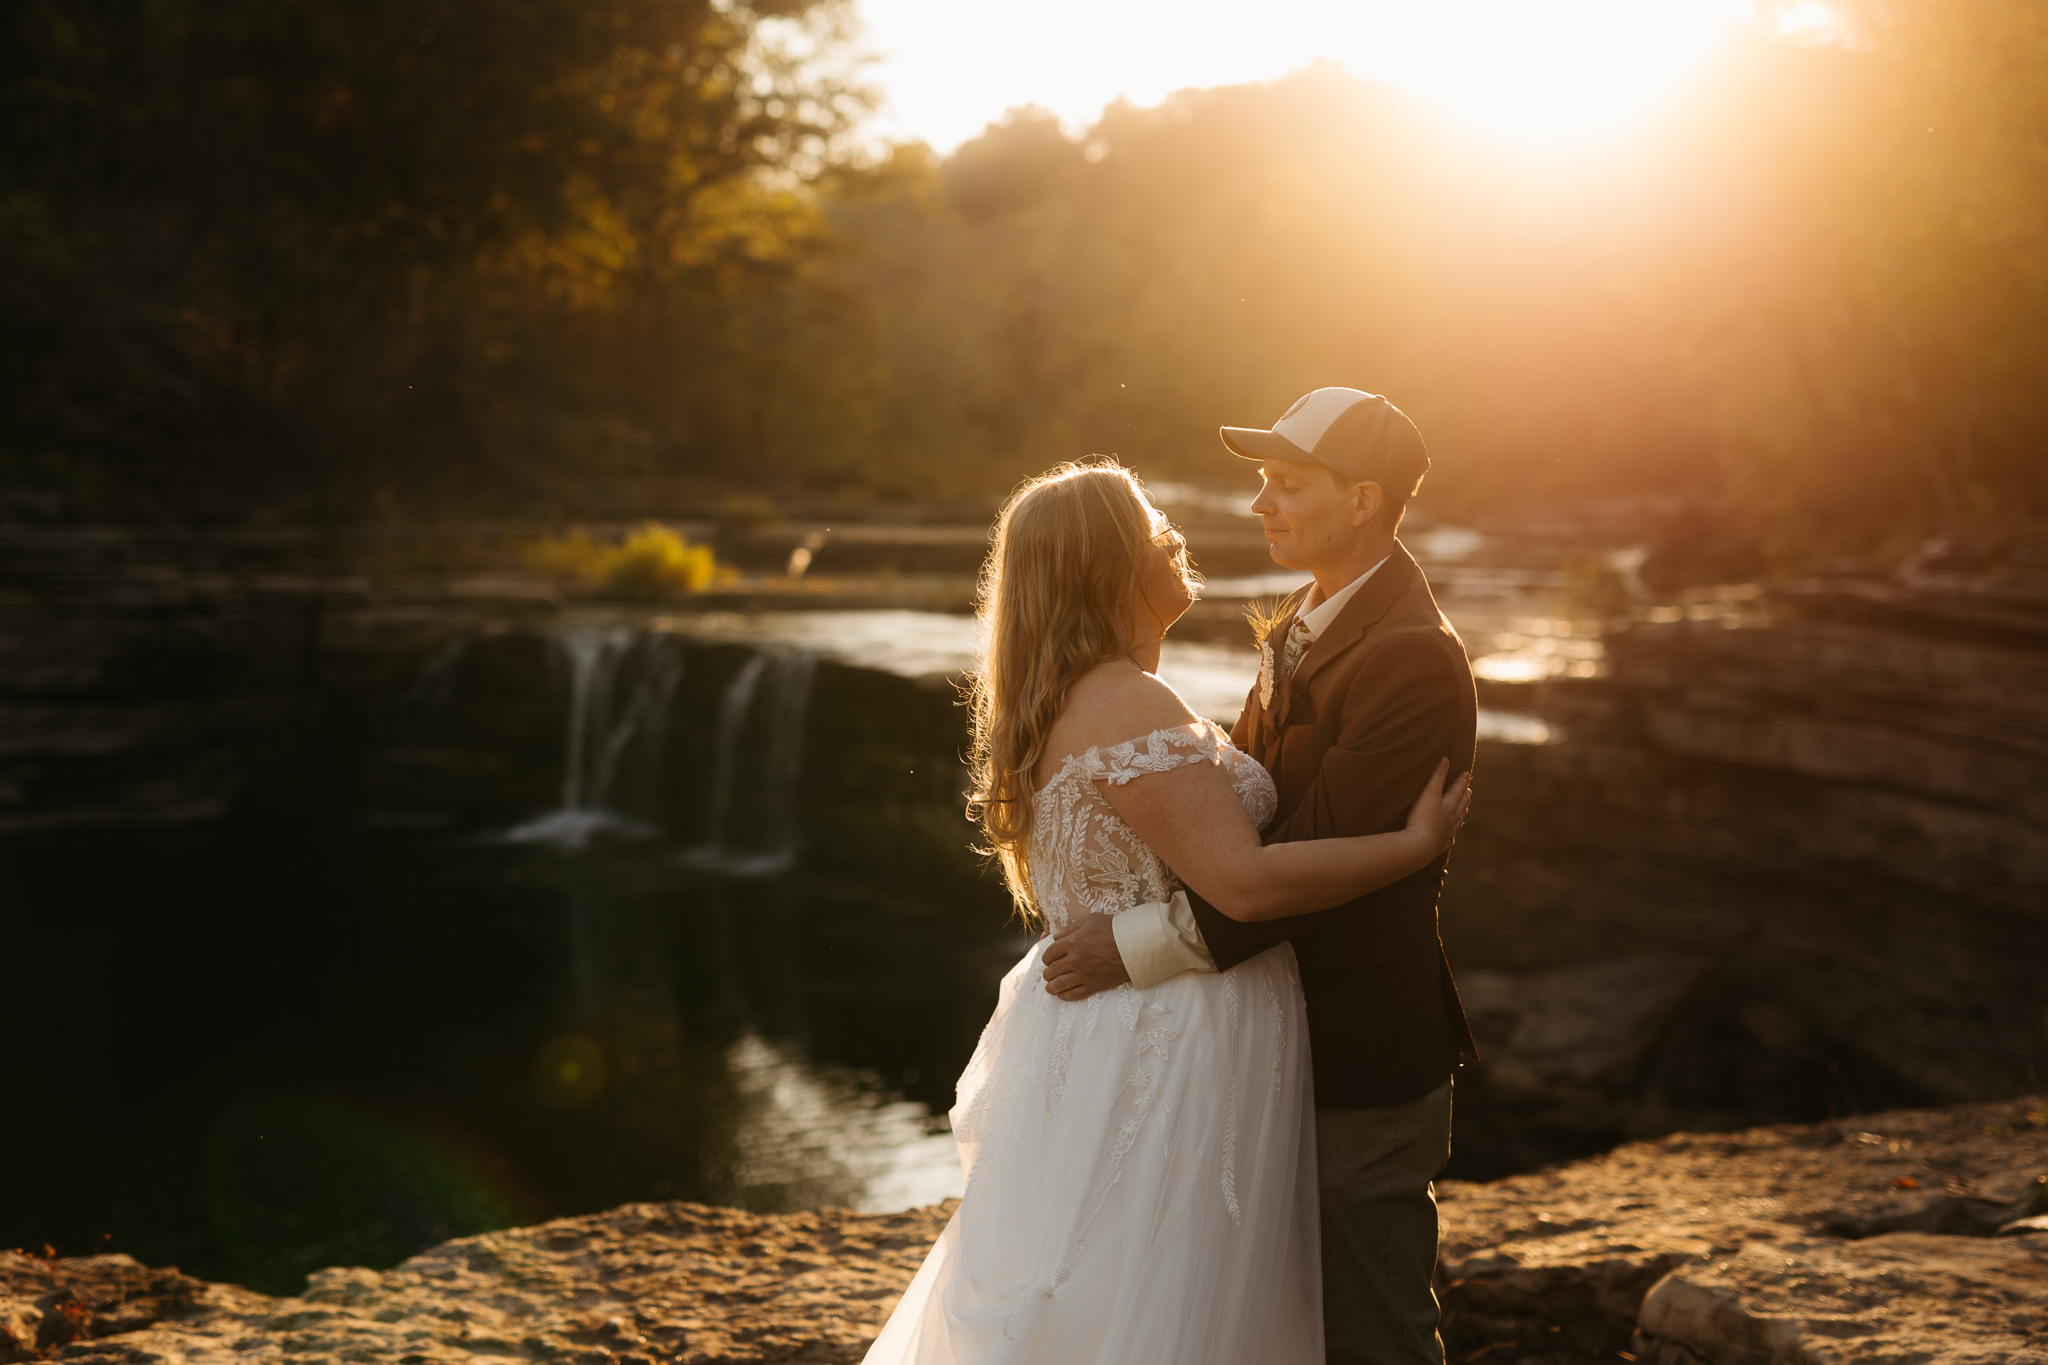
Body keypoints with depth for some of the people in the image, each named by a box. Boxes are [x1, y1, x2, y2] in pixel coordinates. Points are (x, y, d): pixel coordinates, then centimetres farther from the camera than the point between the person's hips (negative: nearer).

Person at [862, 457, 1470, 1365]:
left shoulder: (1072, 701, 12)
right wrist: (1413, 846, -18)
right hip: (1163, 1057, -10)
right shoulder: (1130, 709, -22)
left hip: (1105, 1039, 10)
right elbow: (1243, 882, -26)